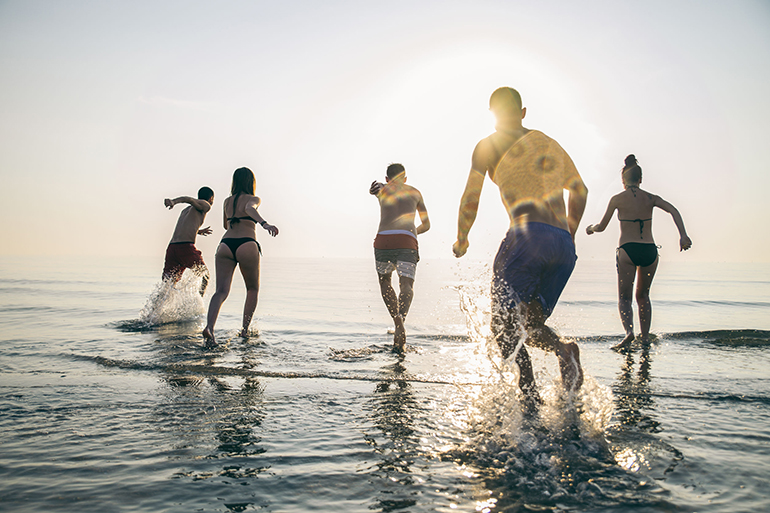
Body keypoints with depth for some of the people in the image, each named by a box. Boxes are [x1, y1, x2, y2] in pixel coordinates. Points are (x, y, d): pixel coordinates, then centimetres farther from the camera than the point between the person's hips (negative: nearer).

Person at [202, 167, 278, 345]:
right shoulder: (253, 199, 8)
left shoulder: (227, 202, 23)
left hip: (225, 244, 4)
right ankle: (245, 329, 11)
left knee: (221, 290, -5)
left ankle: (209, 327, -29)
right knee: (253, 289, 17)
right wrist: (264, 224, -33)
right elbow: (250, 208, -17)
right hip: (247, 245, -4)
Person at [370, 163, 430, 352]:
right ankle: (401, 320, -38)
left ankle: (398, 322, 4)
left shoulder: (382, 189, 28)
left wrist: (375, 188, -11)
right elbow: (426, 225, 36)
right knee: (406, 285, -12)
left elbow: (377, 186, 8)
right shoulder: (415, 192, 30)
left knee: (385, 282, 20)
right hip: (407, 241, 0)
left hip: (383, 239, 0)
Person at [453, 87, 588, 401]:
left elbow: (470, 201, 6)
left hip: (528, 235, -6)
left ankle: (529, 389, -21)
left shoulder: (488, 146, 10)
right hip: (564, 245, 6)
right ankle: (563, 350, -15)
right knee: (532, 323, 15)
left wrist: (461, 240, 22)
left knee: (504, 322, -1)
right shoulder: (549, 143, 27)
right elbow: (580, 190, 31)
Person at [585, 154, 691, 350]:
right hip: (650, 251, 3)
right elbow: (673, 210, -8)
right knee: (643, 295, 20)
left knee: (624, 297, 4)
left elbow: (601, 227, 4)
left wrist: (590, 228, 25)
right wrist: (683, 235, -15)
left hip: (627, 250, -3)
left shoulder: (617, 199, 1)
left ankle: (629, 331, -20)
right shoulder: (651, 198, 8)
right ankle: (645, 337, 19)